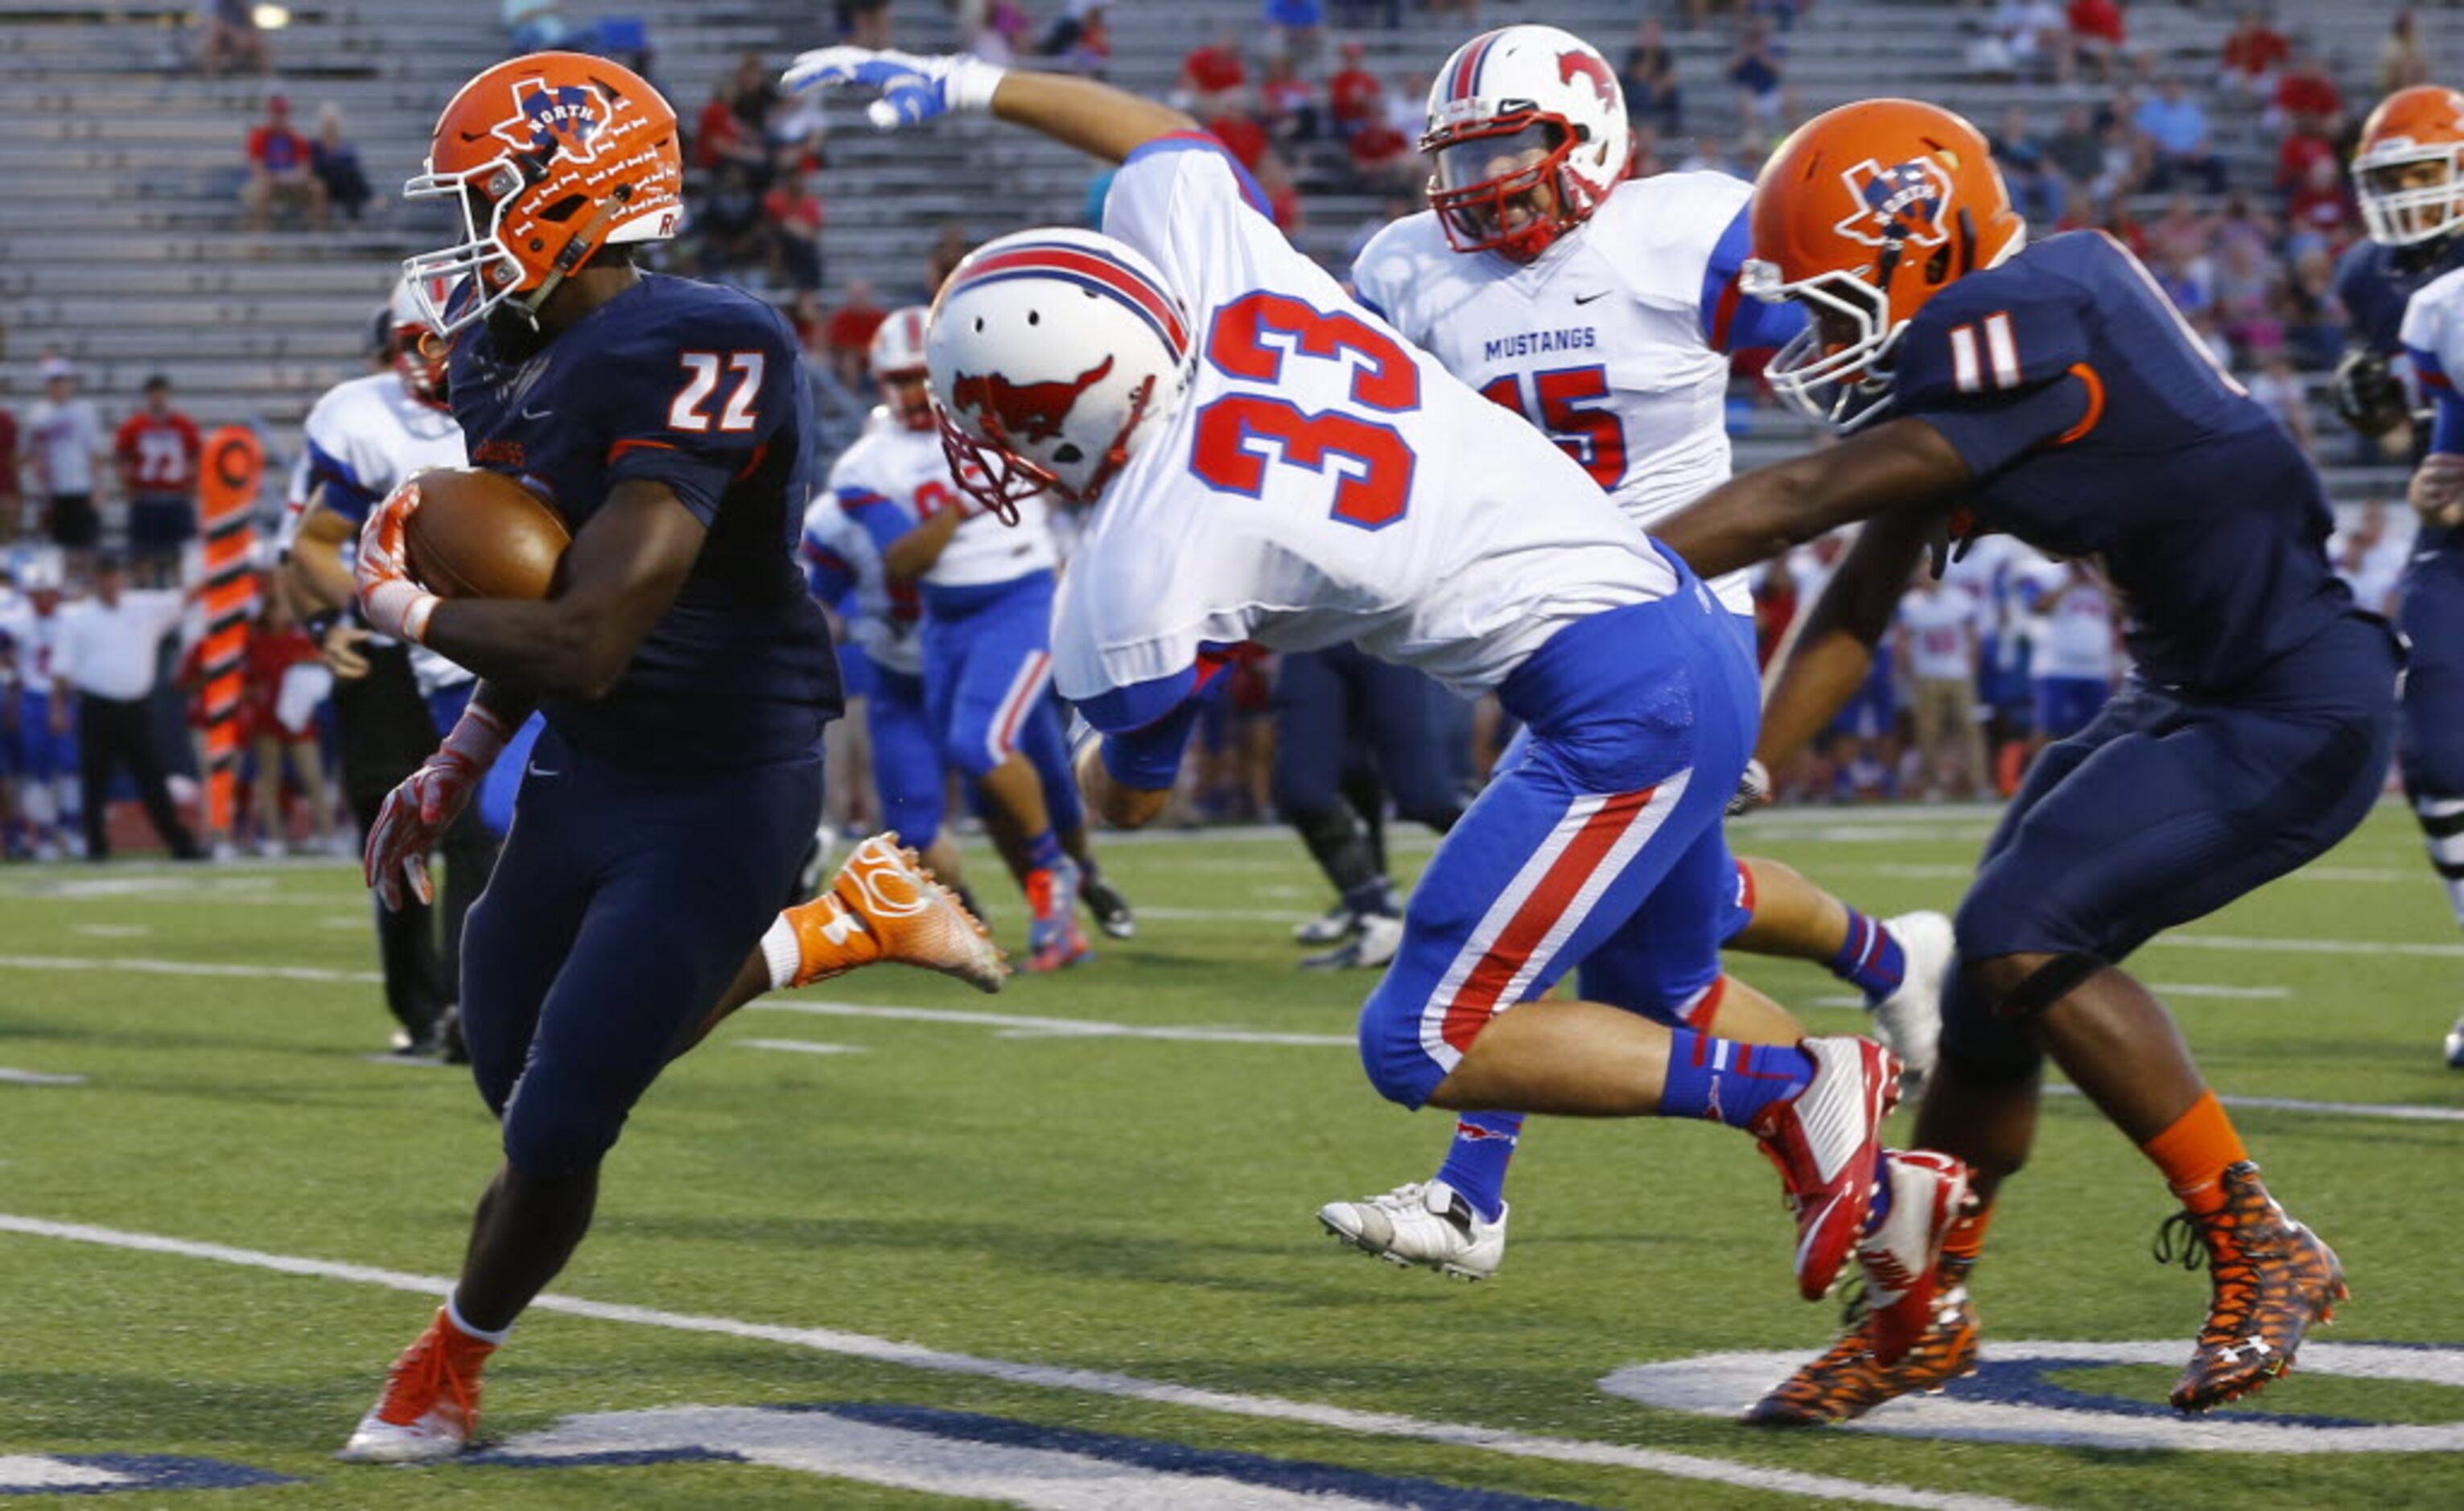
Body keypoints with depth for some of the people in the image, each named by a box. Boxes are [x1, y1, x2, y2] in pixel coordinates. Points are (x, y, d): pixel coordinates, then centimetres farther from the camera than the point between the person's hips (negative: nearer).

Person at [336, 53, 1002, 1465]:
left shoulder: (688, 358, -28)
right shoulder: (510, 363, 2)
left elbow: (586, 642, -30)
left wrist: (403, 607, -15)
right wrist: (456, 768, 12)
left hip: (718, 797, -9)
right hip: (585, 773, 9)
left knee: (560, 1125, -6)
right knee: (518, 1065, 21)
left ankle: (448, 1372, 23)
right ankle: (854, 919, 30)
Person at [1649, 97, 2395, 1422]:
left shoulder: (2025, 329, -24)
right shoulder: (1951, 364, 5)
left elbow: (1802, 500, -24)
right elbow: (1855, 612, 10)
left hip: (2297, 715, -10)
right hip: (2187, 697, 10)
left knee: (2027, 942, -19)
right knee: (1995, 981, 9)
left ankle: (2261, 1257, -7)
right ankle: (1924, 1316, 26)